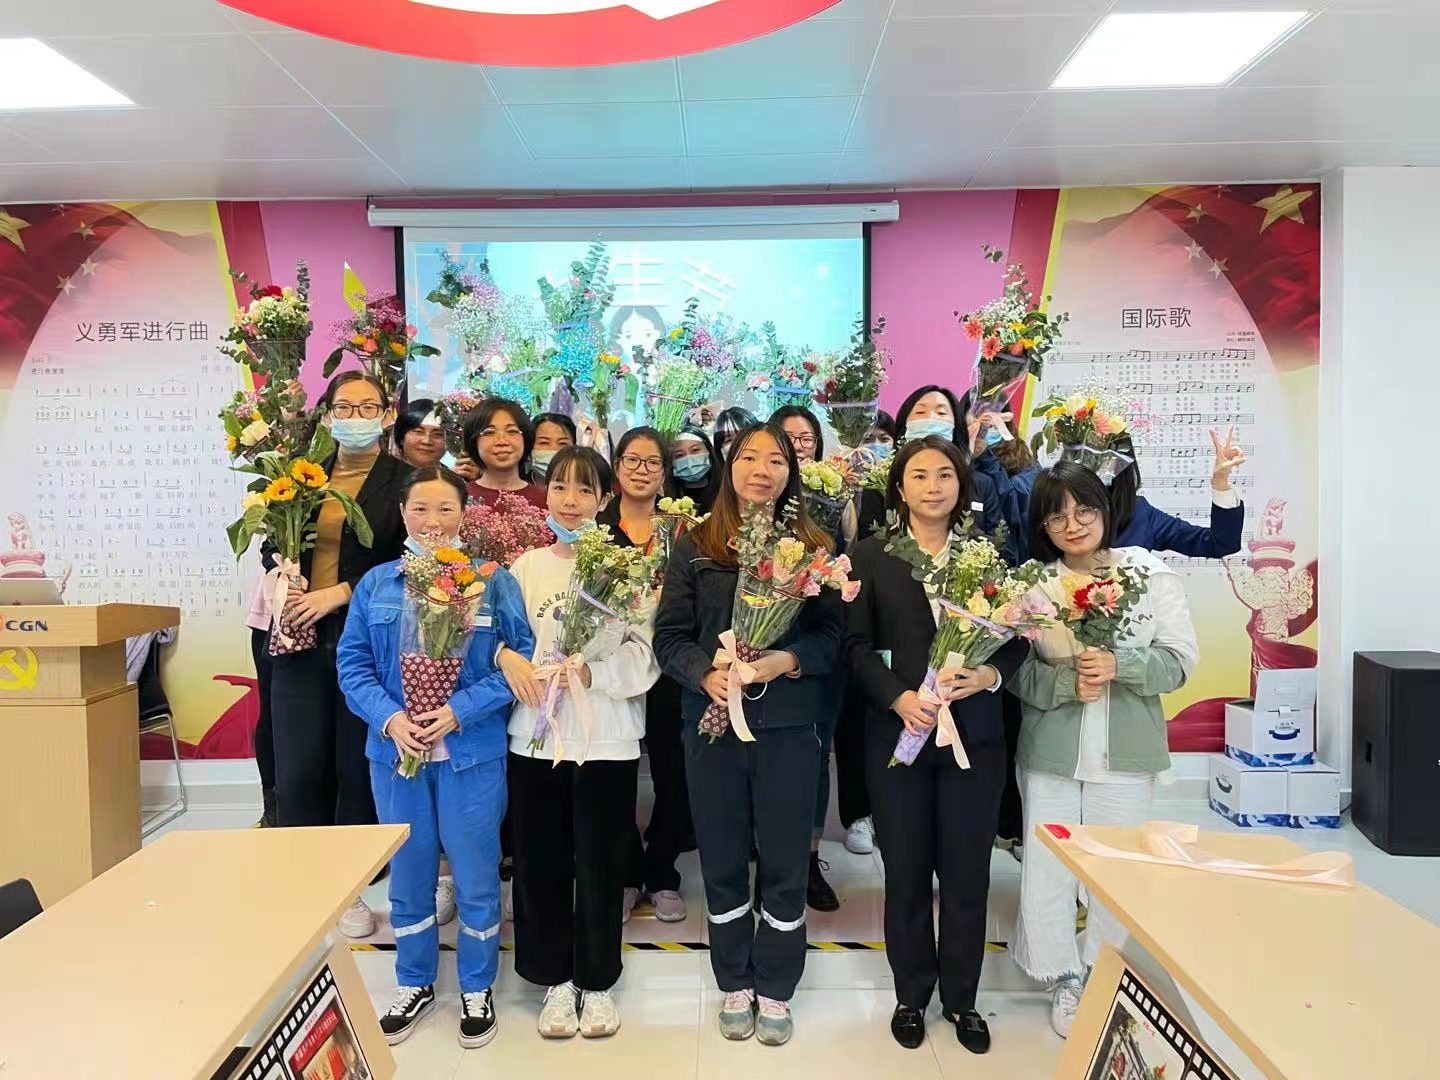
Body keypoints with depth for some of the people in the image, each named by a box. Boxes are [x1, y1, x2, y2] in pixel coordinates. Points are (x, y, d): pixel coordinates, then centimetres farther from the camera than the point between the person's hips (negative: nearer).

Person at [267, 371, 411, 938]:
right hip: (302, 640, 3)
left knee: (358, 769, 8)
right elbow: (273, 543, 18)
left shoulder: (403, 480, -1)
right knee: (298, 772, 5)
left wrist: (340, 593, -13)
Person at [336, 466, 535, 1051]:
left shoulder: (493, 580, -4)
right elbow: (353, 663, 2)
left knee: (475, 877, 8)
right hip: (395, 750, 3)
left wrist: (460, 711, -19)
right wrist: (389, 718, -15)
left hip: (472, 752, -2)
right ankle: (414, 984, 36)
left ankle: (477, 989, 29)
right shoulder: (376, 584, 4)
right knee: (408, 875, 16)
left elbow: (521, 657, -9)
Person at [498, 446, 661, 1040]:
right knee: (540, 863, 10)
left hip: (606, 739, -3)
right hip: (535, 736, 3)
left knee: (600, 865, 8)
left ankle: (596, 982, 28)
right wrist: (507, 656, -12)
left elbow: (644, 657, -8)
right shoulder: (525, 567, 7)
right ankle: (555, 981, 30)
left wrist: (593, 673, -22)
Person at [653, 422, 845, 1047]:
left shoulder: (816, 549, 2)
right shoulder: (695, 548, 2)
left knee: (785, 864, 9)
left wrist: (787, 661, -19)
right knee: (723, 862, 13)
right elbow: (670, 636, -1)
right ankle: (736, 986, 31)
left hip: (788, 727, 0)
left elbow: (833, 636, -2)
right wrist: (706, 673, -19)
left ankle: (776, 990, 28)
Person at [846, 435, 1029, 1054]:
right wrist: (899, 698, -16)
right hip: (896, 733, 0)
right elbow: (857, 644, -2)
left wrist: (991, 675, -16)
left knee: (967, 873, 10)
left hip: (974, 733, 1)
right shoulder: (872, 555, 2)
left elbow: (1019, 635, 3)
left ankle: (962, 999, 29)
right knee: (906, 871, 11)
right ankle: (911, 996, 29)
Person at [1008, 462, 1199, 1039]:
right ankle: (1064, 978, 28)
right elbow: (1015, 668, -2)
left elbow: (1180, 658, -5)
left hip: (1125, 753, 0)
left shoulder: (1152, 575, -3)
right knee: (1046, 868, 5)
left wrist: (1119, 665, -21)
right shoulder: (1031, 583, -3)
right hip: (1049, 751, 0)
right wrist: (1066, 684, -19)